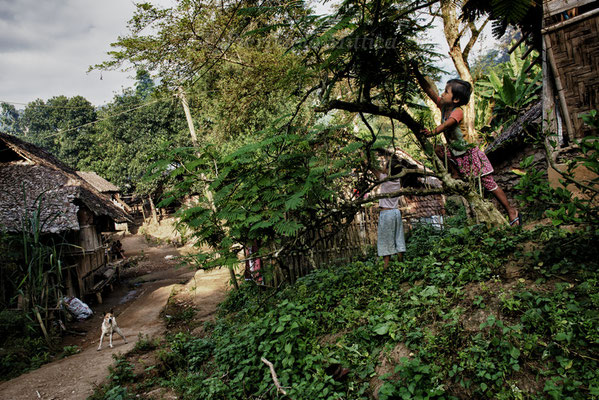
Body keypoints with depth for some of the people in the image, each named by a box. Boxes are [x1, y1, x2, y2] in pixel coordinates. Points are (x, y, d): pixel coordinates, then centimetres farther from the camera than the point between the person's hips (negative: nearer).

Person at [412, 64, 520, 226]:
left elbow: (446, 124, -43)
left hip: (470, 153, -8)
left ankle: (512, 212, 10)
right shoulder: (443, 106, -4)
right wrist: (417, 72, -17)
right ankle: (455, 175, 9)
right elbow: (428, 89, -8)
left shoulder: (457, 112, -24)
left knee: (489, 184, -3)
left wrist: (433, 132, -60)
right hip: (455, 153, 8)